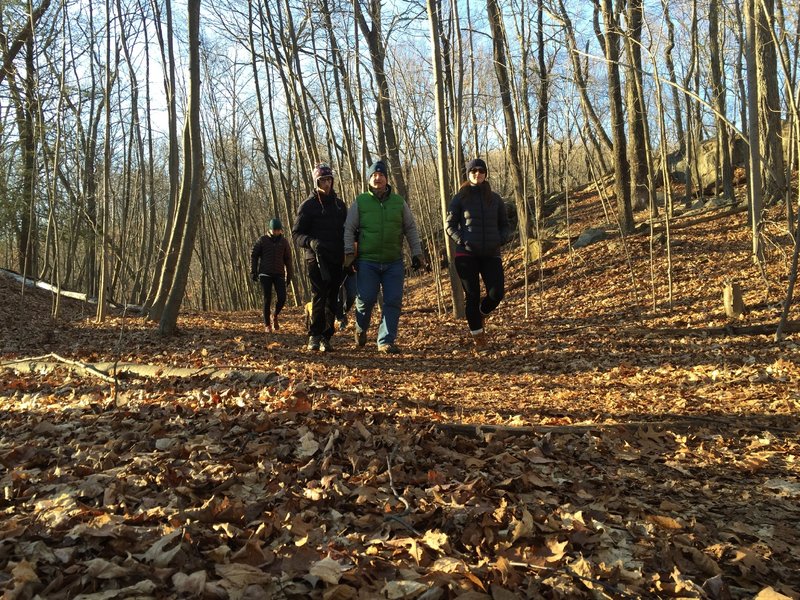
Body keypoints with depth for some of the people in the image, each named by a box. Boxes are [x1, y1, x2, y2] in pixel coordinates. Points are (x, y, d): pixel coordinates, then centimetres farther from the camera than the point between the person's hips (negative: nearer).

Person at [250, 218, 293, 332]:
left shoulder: (283, 241, 8)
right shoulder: (262, 240, 3)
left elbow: (288, 259, 12)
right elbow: (253, 255, 4)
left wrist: (289, 276, 9)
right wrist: (253, 272, -1)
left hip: (279, 274, 2)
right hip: (265, 274, -2)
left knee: (282, 298, -9)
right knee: (267, 299, -5)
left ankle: (275, 316, 20)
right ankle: (267, 324, 5)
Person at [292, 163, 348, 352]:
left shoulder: (340, 205, 17)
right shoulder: (308, 205, 2)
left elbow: (346, 230, 26)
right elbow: (296, 234, -2)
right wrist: (311, 242, -21)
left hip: (337, 260, 4)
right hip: (317, 259, -4)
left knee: (332, 300, 3)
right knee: (319, 297, -12)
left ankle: (326, 338, 10)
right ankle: (314, 336, -2)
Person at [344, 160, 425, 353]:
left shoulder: (399, 202, 10)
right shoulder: (360, 202, 4)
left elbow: (411, 229, 14)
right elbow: (349, 229, 3)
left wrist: (417, 253, 9)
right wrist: (349, 251, -8)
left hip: (394, 262, 2)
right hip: (367, 261, -2)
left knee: (393, 302, -3)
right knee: (366, 299, -8)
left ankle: (386, 341, 5)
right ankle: (361, 329, 22)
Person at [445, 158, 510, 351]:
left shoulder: (495, 199, 10)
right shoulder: (459, 199, 3)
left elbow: (504, 225, 16)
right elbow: (450, 226, 4)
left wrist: (501, 239, -5)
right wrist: (462, 241, -11)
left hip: (491, 254, 2)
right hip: (466, 255, -2)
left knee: (496, 293, -10)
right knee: (472, 296, 0)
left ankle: (481, 314, 24)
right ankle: (478, 337, 13)